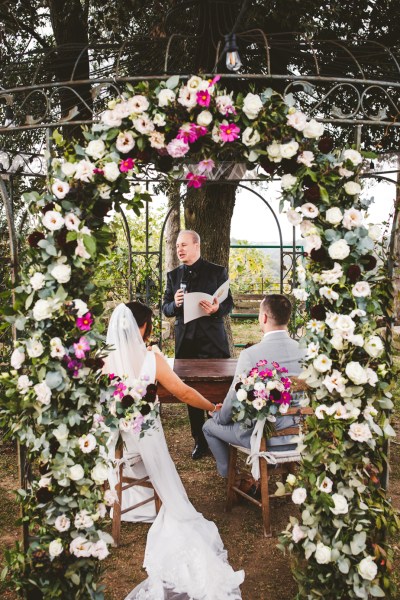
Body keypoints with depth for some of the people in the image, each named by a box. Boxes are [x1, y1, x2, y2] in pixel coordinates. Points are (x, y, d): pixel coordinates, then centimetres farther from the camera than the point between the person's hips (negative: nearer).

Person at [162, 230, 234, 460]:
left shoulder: (217, 272, 0)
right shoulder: (173, 275, 10)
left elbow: (229, 303, 2)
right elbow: (165, 309, 11)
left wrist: (217, 309, -21)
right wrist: (175, 304, -12)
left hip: (212, 341, -3)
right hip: (186, 342, 4)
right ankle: (200, 441, 21)